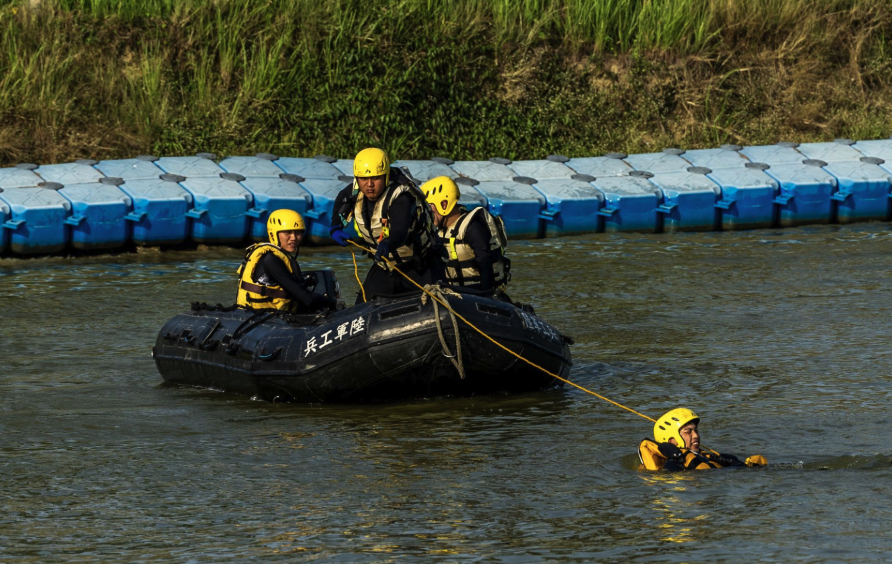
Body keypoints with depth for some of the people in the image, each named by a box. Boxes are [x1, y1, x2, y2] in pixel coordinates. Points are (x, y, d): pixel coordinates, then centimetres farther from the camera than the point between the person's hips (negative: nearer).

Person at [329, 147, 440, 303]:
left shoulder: (401, 197, -30)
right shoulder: (356, 191, -8)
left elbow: (399, 231, -48)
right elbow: (340, 201, 18)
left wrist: (388, 244, -70)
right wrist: (336, 228, 3)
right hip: (384, 267, 6)